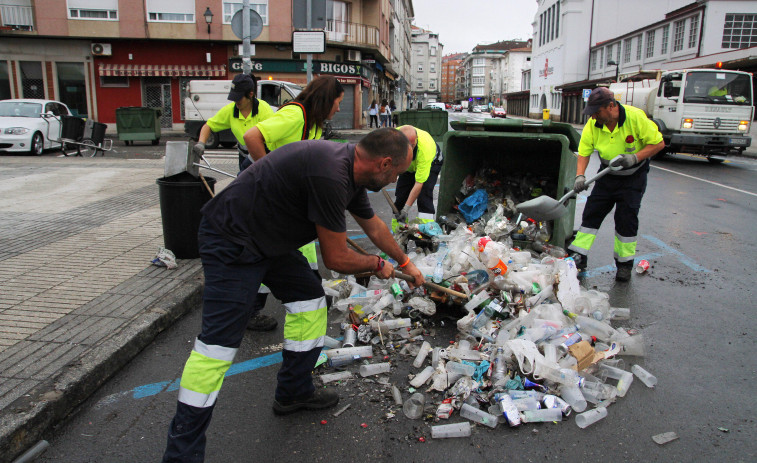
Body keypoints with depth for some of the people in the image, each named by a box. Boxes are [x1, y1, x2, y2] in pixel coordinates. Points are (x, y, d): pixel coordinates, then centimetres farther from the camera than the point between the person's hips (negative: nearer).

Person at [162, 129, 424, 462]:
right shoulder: (330, 175, -29)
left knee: (310, 301, 13)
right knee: (220, 342, -9)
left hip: (271, 240, 10)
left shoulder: (350, 170, 4)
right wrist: (377, 265, 1)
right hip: (231, 242, -10)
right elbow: (336, 258, -19)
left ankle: (293, 392, 28)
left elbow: (373, 225, 22)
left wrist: (405, 263, 34)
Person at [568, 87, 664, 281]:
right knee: (591, 212, -1)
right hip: (607, 176, 3)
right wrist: (580, 175, -25)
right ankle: (578, 257, 6)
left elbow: (658, 143, -15)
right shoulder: (592, 125, -13)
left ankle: (625, 263, 11)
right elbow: (584, 153, -10)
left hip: (633, 177, -3)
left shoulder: (635, 117, -22)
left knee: (626, 219, -4)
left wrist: (634, 158, -28)